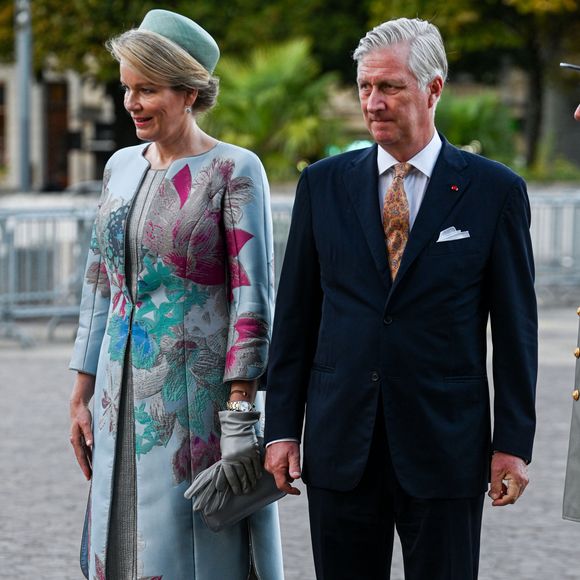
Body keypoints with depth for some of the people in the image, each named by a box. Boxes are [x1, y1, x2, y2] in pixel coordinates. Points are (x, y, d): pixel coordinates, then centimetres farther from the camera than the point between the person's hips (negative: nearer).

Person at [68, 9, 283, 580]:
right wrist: (82, 395, 12)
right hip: (124, 396, 6)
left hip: (196, 397, -6)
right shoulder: (122, 167, 11)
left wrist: (240, 413, -16)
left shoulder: (233, 170, -8)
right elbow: (99, 286, 15)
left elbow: (252, 297, -11)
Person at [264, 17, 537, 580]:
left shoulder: (494, 190, -1)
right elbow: (294, 316, 8)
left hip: (445, 446, -2)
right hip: (341, 444, 2)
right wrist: (281, 428, 4)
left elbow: (515, 327, 0)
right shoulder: (323, 184, 6)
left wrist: (513, 443, -3)